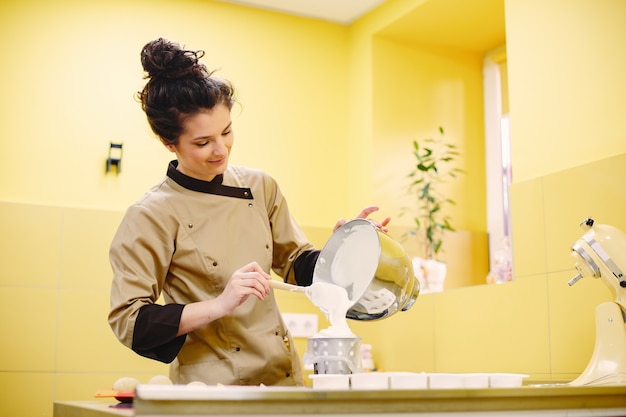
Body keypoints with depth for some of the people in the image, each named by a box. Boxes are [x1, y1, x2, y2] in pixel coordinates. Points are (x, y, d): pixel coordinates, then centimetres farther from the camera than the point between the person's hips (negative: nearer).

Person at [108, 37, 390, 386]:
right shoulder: (152, 216, -10)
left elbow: (296, 265, 17)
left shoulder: (260, 187, 5)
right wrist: (219, 305, -21)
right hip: (212, 391, -4)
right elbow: (129, 322, -11)